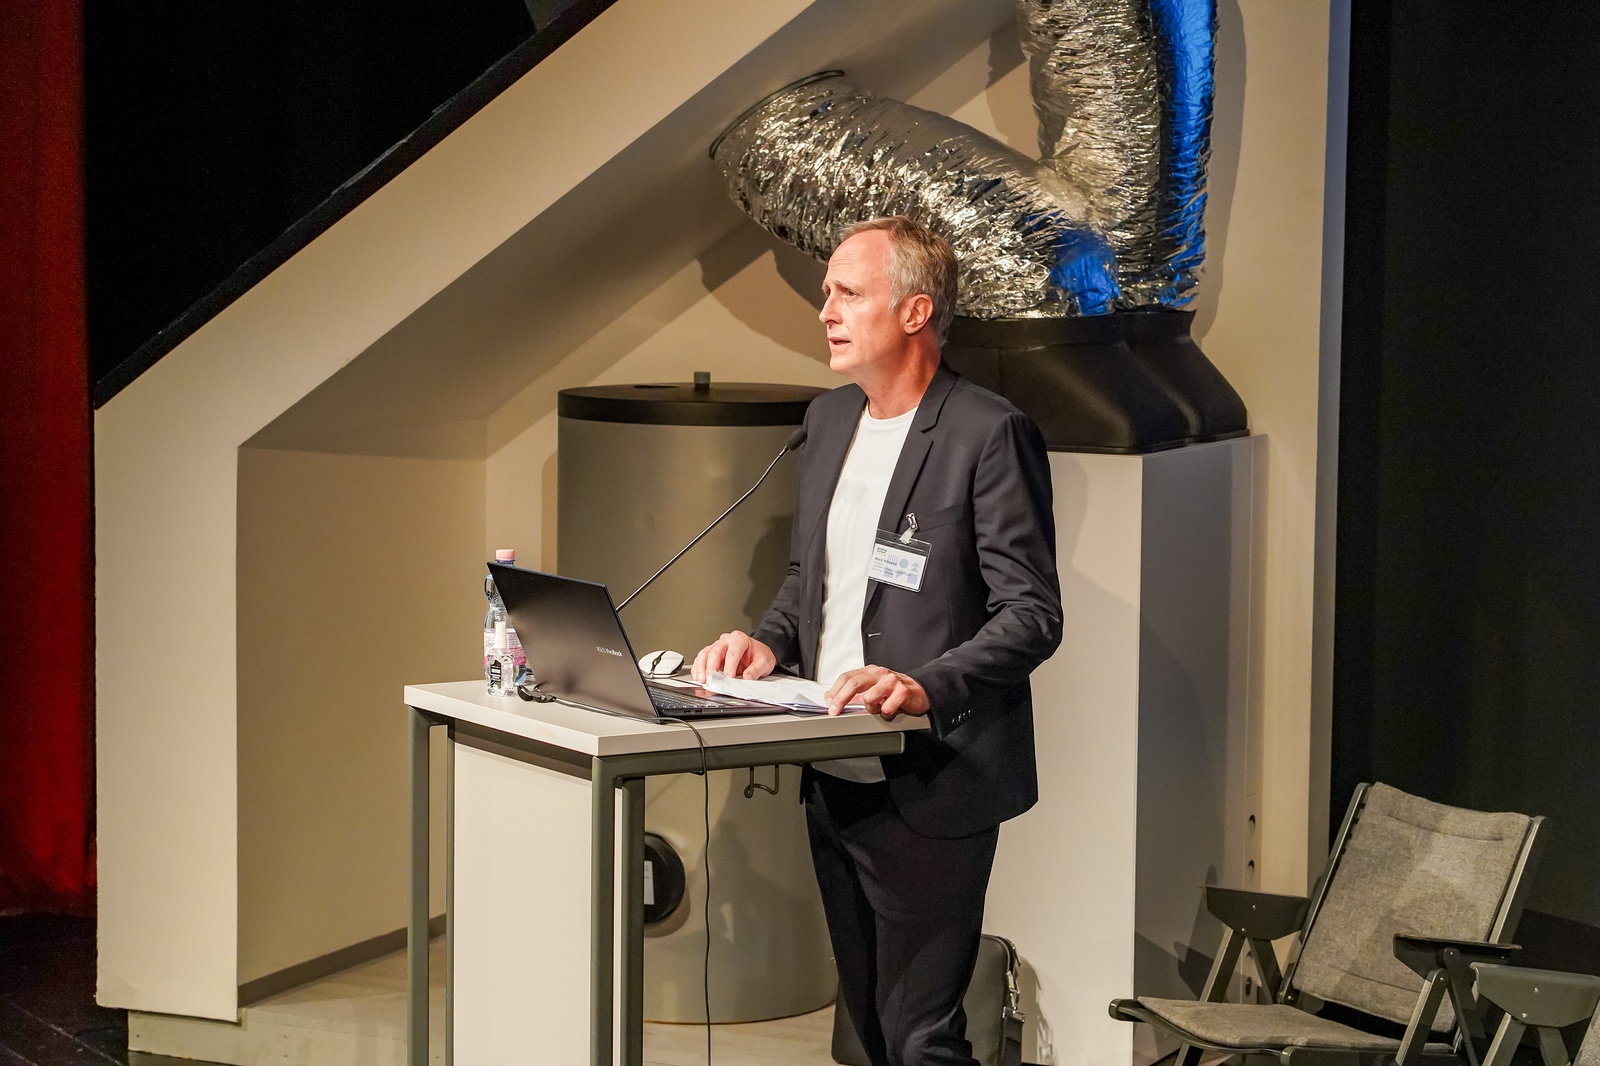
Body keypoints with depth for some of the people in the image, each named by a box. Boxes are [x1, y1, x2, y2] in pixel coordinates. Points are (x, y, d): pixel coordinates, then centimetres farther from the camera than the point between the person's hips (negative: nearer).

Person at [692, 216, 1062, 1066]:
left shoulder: (990, 433, -13)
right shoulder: (829, 419, 11)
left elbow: (1033, 612, -16)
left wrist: (928, 686, -29)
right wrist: (770, 642, 3)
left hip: (927, 789, -8)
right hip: (832, 781, 8)